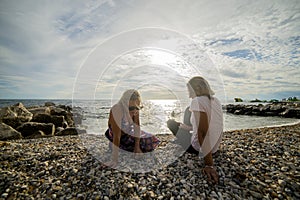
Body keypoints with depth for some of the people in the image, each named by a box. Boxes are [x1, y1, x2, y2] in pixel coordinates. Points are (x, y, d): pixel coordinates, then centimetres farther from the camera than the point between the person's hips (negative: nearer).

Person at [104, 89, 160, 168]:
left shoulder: (134, 106, -22)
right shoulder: (117, 110, -38)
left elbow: (137, 125, -16)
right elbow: (116, 135, -37)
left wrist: (137, 146, -14)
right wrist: (114, 160, -33)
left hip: (130, 132, 4)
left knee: (152, 141, 1)